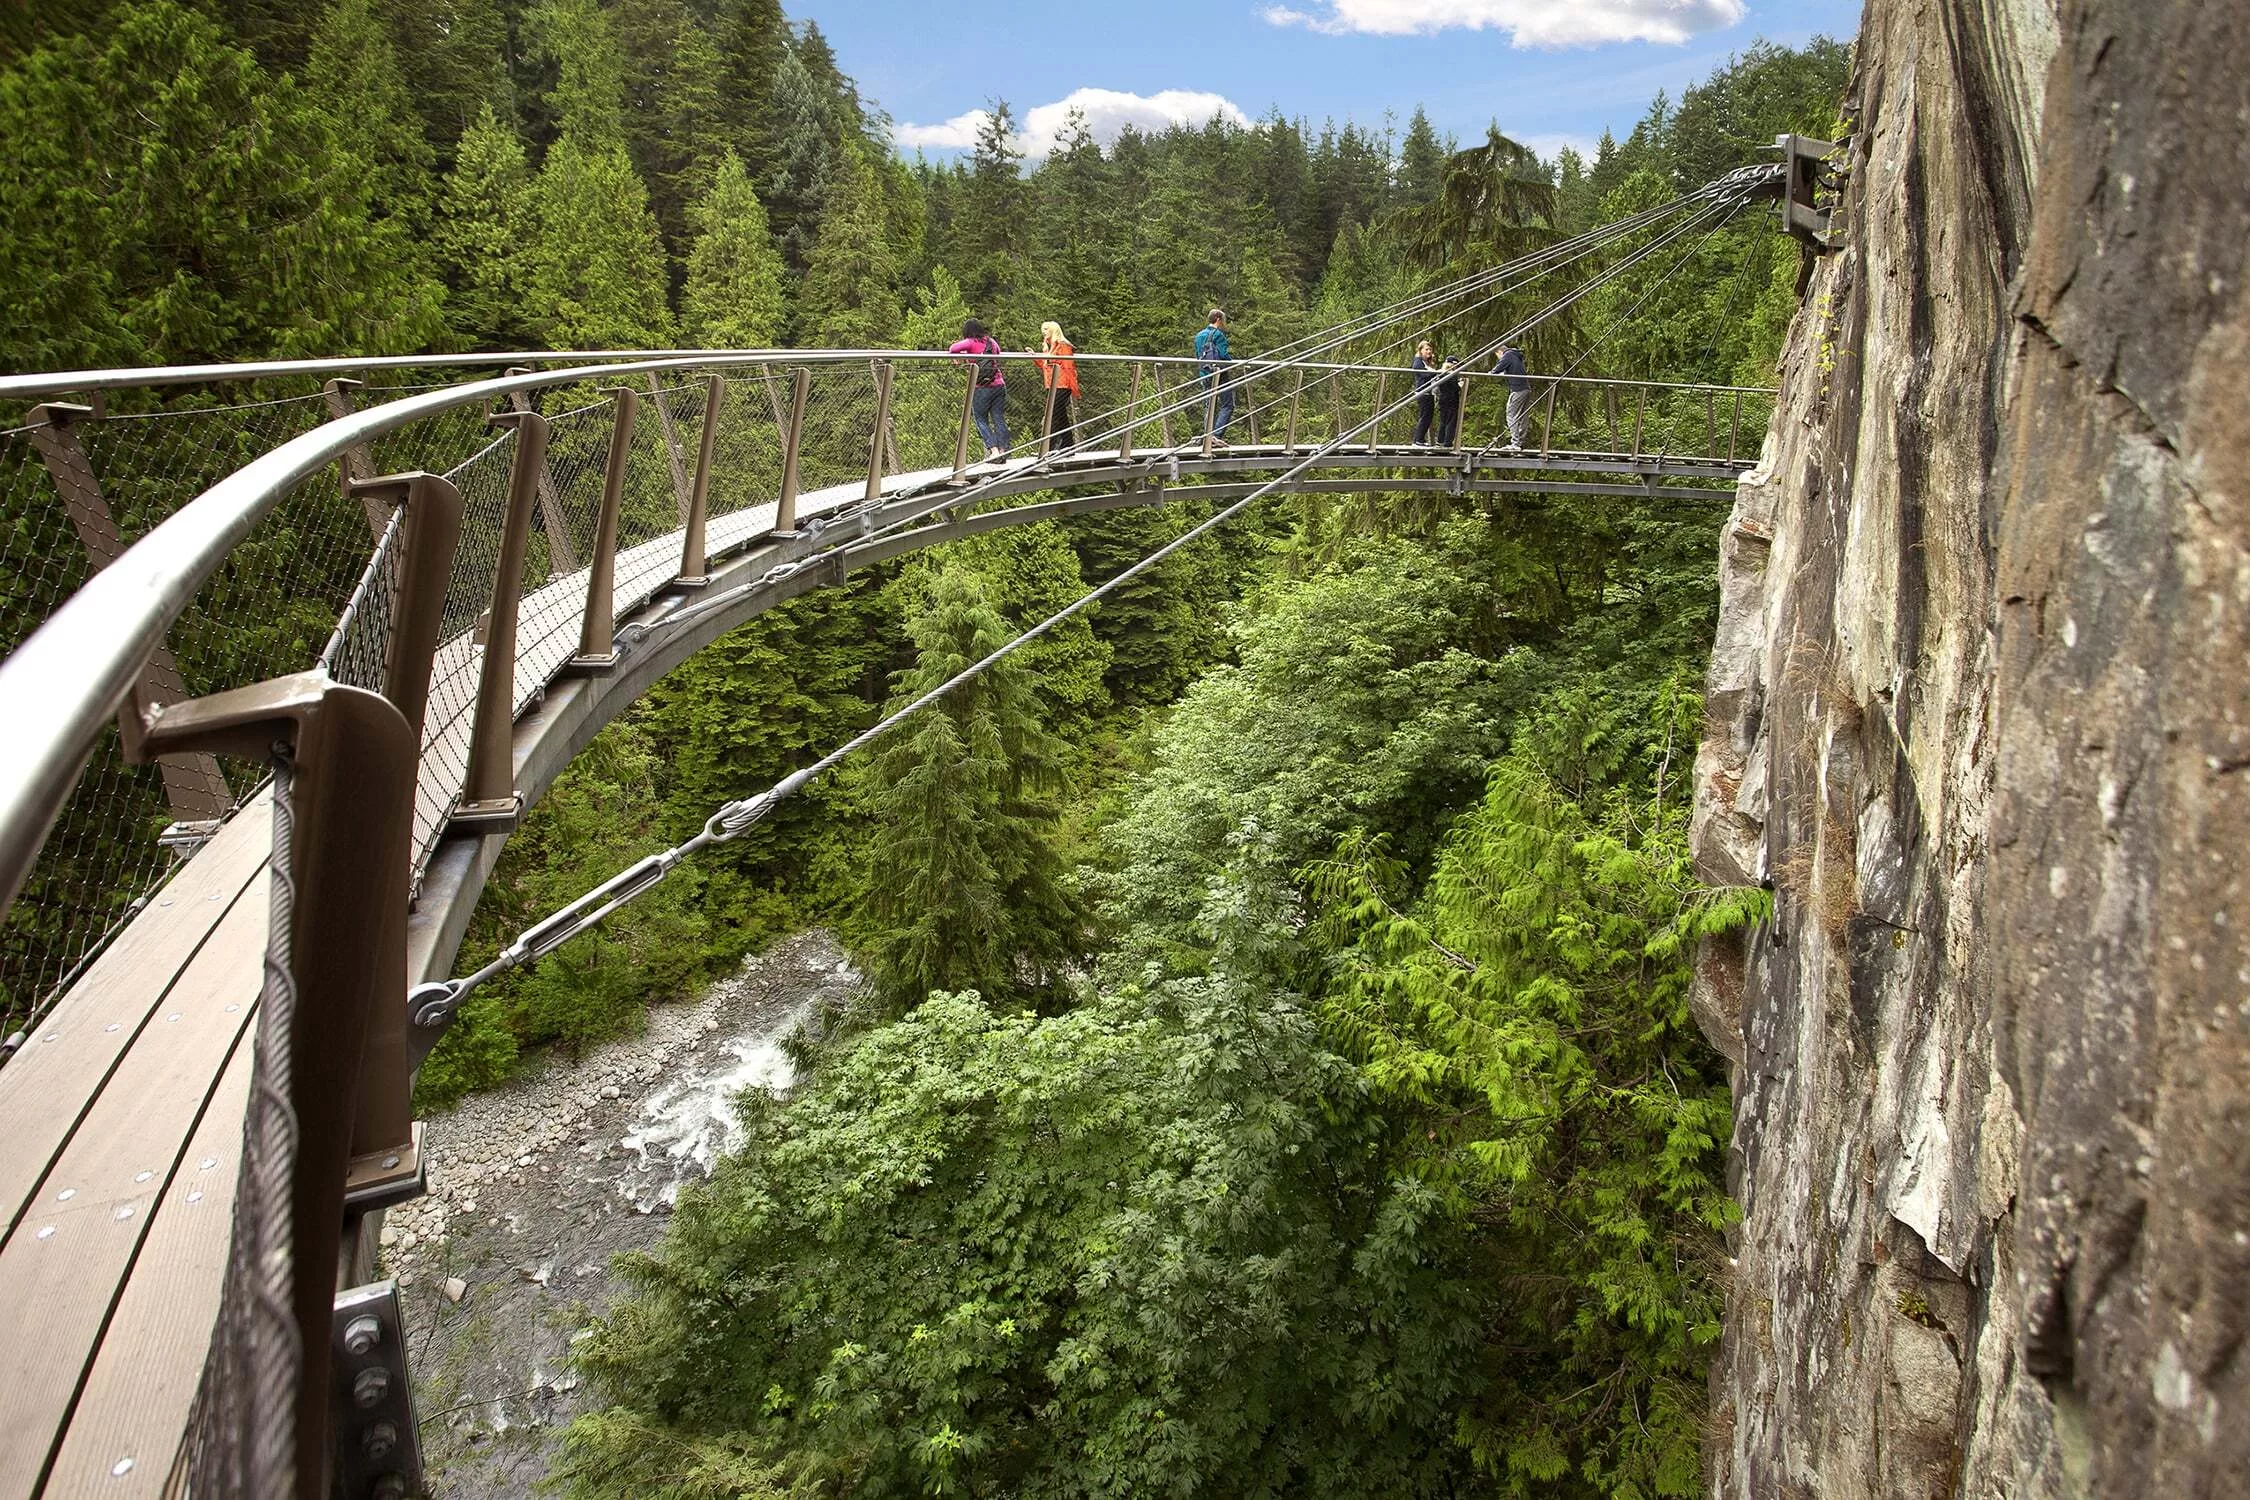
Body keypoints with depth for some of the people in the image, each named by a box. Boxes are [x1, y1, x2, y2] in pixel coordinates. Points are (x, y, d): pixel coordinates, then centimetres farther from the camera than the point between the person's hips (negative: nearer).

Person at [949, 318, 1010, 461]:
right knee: (999, 419, 7)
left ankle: (993, 450, -7)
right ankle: (1003, 449, 3)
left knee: (981, 420, 5)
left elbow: (953, 349, -17)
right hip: (999, 385, 5)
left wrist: (958, 355, 4)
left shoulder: (971, 342, -4)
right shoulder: (991, 341, 12)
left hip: (981, 388, -5)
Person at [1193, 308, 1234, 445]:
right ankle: (1217, 434, -18)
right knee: (1227, 405, -6)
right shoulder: (1218, 334, -9)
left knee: (1210, 407, 12)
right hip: (1218, 373, -8)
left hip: (1204, 375, 8)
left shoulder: (1199, 336, 15)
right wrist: (1233, 361, 6)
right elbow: (1224, 354, -15)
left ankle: (1209, 436, 8)